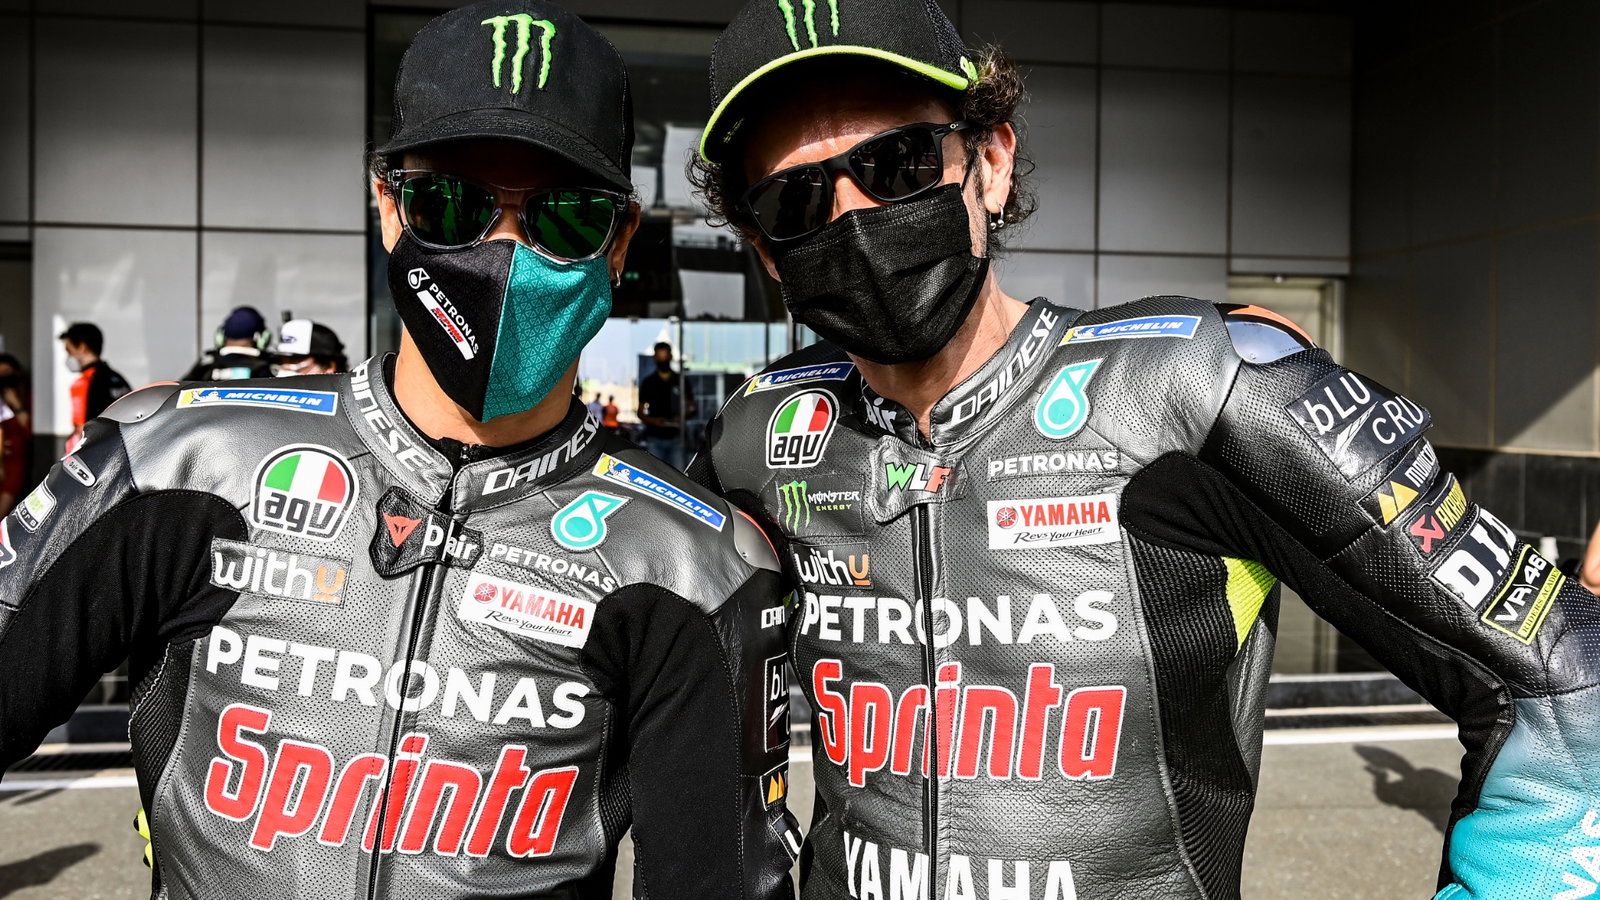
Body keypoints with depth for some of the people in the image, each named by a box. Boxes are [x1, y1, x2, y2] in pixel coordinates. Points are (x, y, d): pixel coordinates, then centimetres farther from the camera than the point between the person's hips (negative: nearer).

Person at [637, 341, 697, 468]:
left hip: (675, 437, 1)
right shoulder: (648, 382, 7)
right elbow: (640, 413, 8)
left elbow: (694, 410, 11)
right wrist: (653, 421, -13)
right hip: (654, 438, 0)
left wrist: (683, 416, -11)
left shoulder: (681, 381, 8)